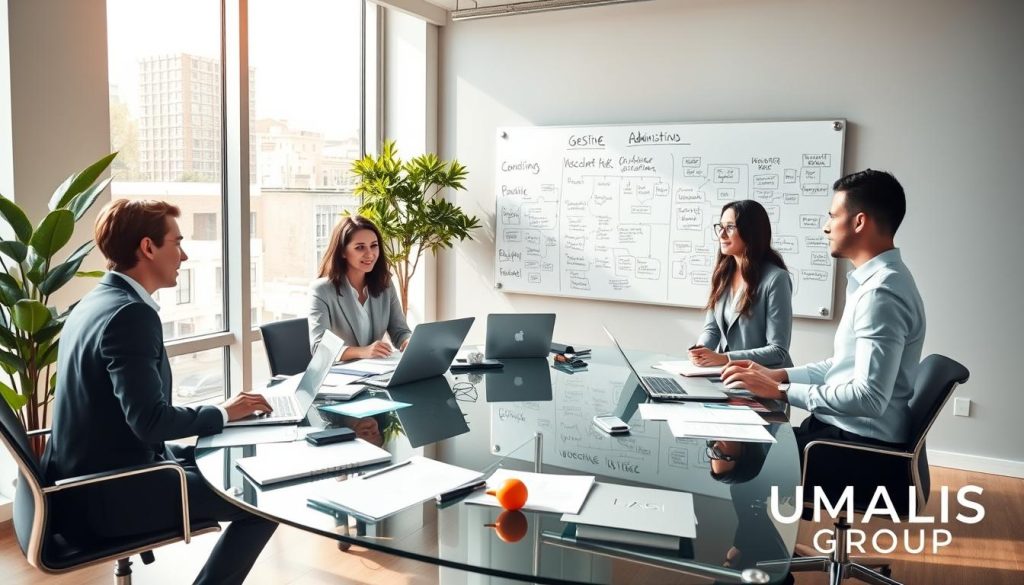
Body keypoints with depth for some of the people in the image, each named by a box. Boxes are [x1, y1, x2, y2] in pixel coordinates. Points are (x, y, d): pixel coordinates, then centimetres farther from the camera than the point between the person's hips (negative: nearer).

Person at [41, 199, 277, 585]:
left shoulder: (96, 301, 9)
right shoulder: (130, 313, -22)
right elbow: (150, 420, -28)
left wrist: (214, 415, 9)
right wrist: (223, 413, -12)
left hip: (90, 475, 10)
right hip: (108, 494, -10)